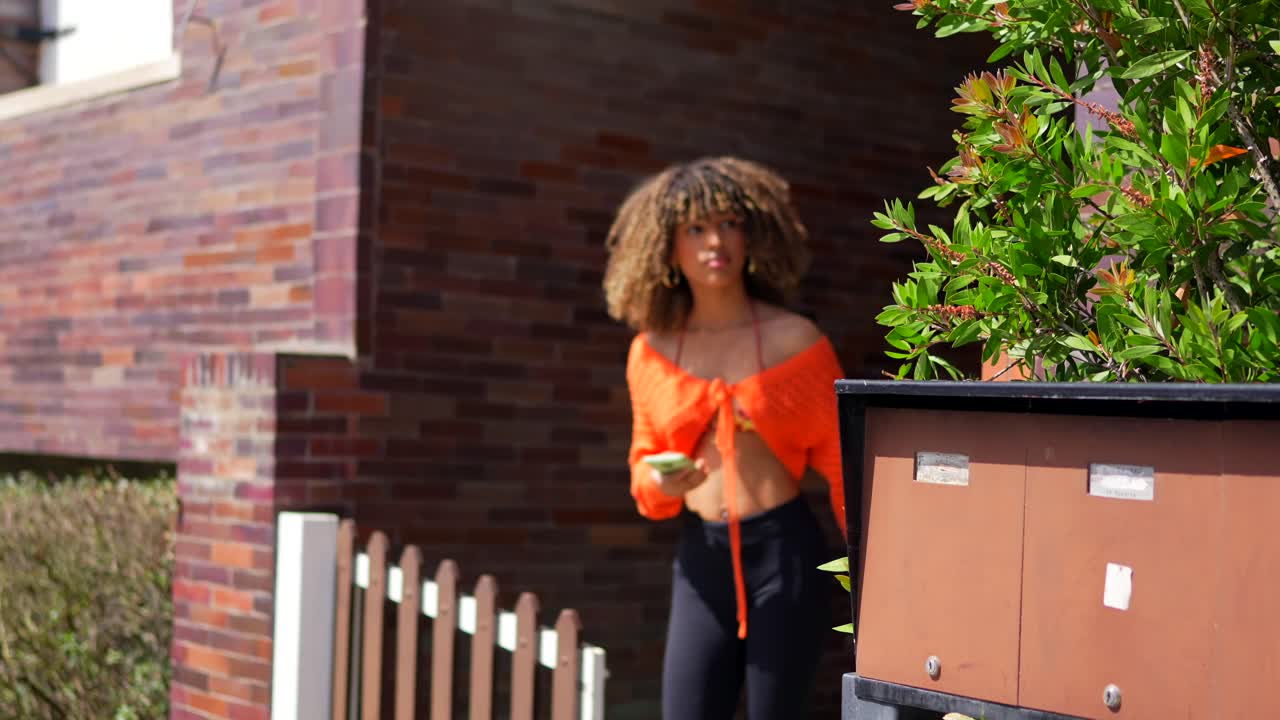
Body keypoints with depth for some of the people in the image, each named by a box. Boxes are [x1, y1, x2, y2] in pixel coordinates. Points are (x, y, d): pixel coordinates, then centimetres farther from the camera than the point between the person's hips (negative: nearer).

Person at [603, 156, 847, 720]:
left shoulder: (795, 340, -1)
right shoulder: (651, 352, 7)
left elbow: (843, 464, 1)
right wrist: (660, 484, -8)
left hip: (785, 552, -3)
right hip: (701, 560, 3)